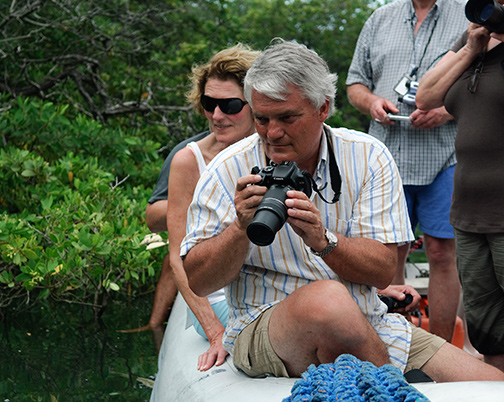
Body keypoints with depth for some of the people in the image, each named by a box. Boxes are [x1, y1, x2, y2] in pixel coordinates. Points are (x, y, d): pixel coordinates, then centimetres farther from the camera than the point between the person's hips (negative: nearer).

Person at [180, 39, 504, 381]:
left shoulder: (368, 157, 1)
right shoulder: (229, 170, -3)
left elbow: (383, 271, -5)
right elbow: (198, 283, -5)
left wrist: (323, 240, -23)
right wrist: (241, 228, -21)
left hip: (369, 331, 2)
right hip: (265, 330, -1)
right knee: (328, 299, -36)